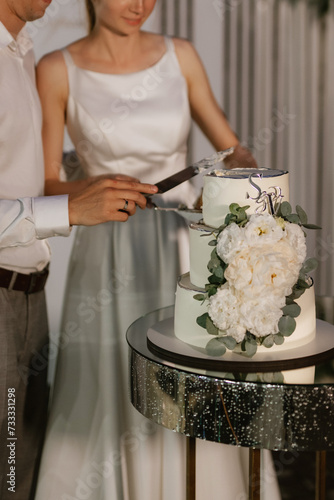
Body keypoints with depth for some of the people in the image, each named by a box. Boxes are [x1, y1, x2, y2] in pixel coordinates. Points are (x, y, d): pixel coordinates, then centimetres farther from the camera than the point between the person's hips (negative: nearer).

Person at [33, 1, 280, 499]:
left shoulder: (180, 56, 4)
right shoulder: (57, 71, -3)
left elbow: (233, 149, 8)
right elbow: (44, 187, -3)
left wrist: (240, 169, -14)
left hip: (185, 252, 2)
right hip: (110, 265, -2)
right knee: (107, 410, 1)